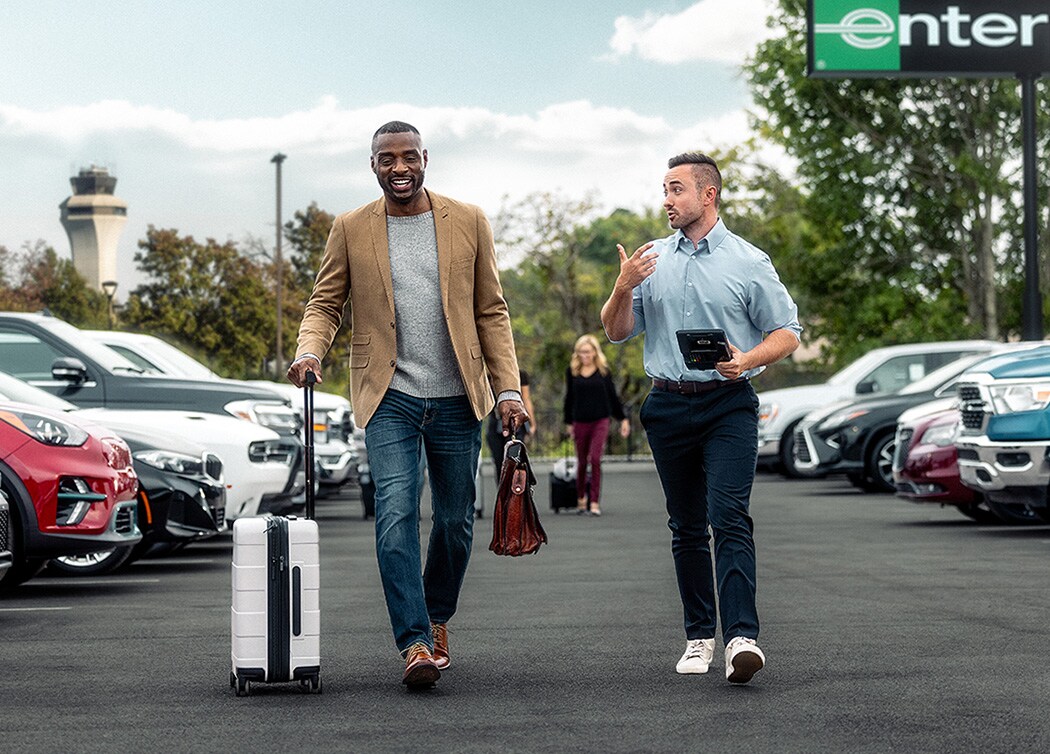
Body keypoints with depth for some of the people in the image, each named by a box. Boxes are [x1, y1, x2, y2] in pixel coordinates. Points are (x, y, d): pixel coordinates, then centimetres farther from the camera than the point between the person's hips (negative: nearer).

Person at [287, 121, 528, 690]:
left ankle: (437, 619, 33)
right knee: (396, 516, -15)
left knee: (455, 522, 9)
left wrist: (509, 390, 0)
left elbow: (492, 312, 7)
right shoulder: (351, 229, 3)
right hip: (389, 396, -1)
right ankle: (415, 644, -14)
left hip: (456, 398, 2)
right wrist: (309, 351, -15)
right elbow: (324, 303, 7)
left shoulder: (468, 222, 5)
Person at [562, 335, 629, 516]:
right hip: (580, 422, 2)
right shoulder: (572, 371, 5)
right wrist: (568, 423, 15)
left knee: (595, 460, -11)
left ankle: (594, 501, -10)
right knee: (582, 462, 8)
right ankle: (581, 498, 22)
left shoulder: (603, 370, 2)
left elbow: (613, 396, 8)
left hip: (600, 421, -2)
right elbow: (569, 399, 13)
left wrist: (623, 419, 7)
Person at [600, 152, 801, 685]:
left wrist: (748, 360, -17)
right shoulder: (650, 259, 12)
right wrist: (623, 288, -8)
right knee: (686, 527, 9)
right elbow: (617, 333, 12)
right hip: (668, 405, 4)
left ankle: (741, 635, -25)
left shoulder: (748, 262, 1)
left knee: (729, 516, -17)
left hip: (729, 405, -4)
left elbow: (787, 332, 3)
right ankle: (699, 635, 16)